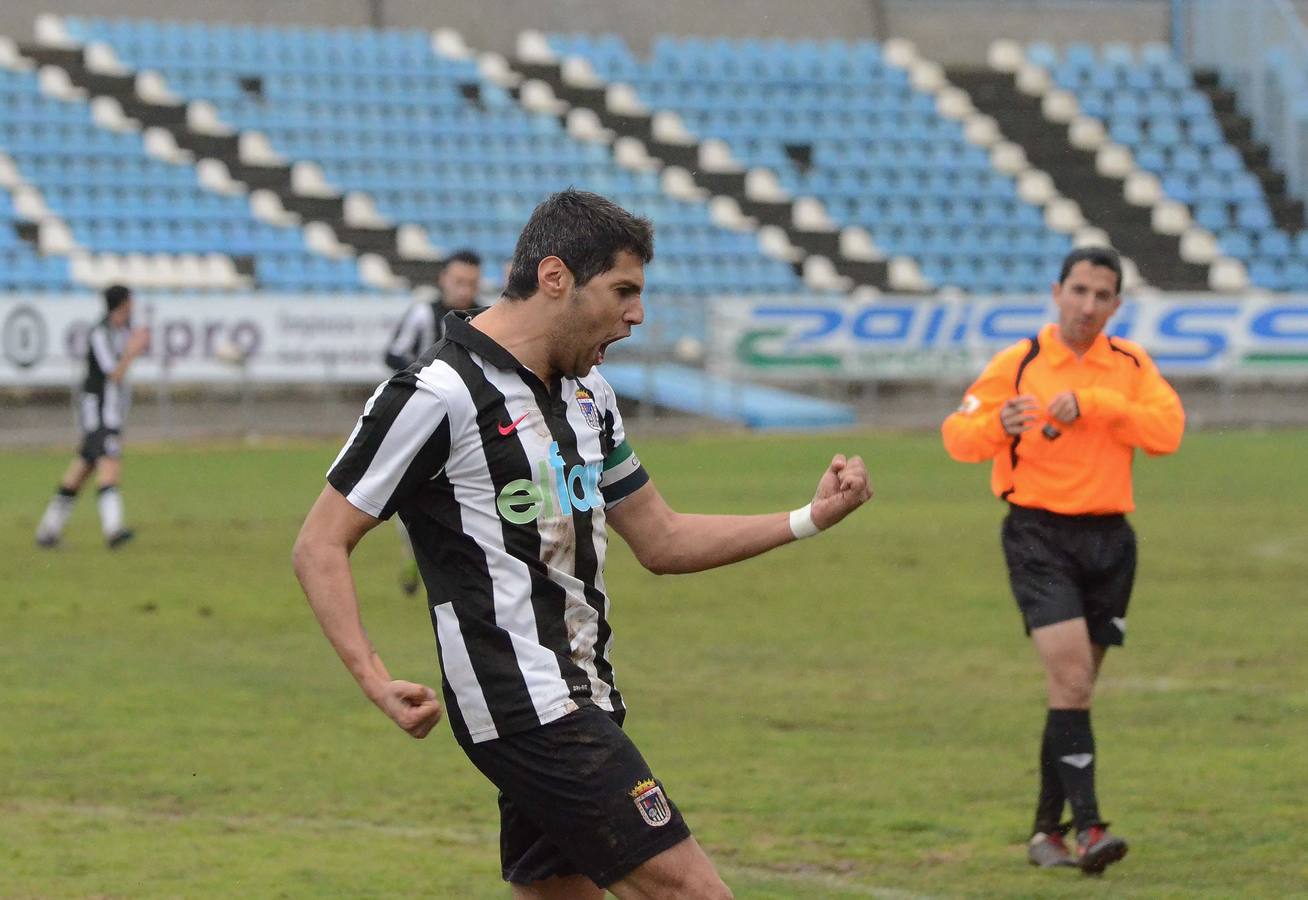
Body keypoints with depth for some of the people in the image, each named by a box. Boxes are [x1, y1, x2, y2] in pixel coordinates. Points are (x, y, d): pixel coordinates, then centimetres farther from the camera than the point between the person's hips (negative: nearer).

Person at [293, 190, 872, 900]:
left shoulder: (586, 390, 16)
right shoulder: (440, 394, -12)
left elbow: (661, 540, 23)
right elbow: (320, 546, -10)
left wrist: (809, 519, 13)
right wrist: (374, 679, -23)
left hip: (580, 702, 10)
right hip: (527, 708, -10)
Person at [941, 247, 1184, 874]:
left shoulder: (1131, 365, 6)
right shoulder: (1018, 364, -1)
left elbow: (1167, 431, -10)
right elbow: (958, 435, -3)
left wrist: (1091, 404, -19)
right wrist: (998, 426, -25)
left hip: (1108, 539, 4)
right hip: (1039, 536, -4)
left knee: (1075, 689, 9)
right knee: (1071, 677, -18)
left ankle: (1047, 830, 21)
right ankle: (1088, 825, -21)